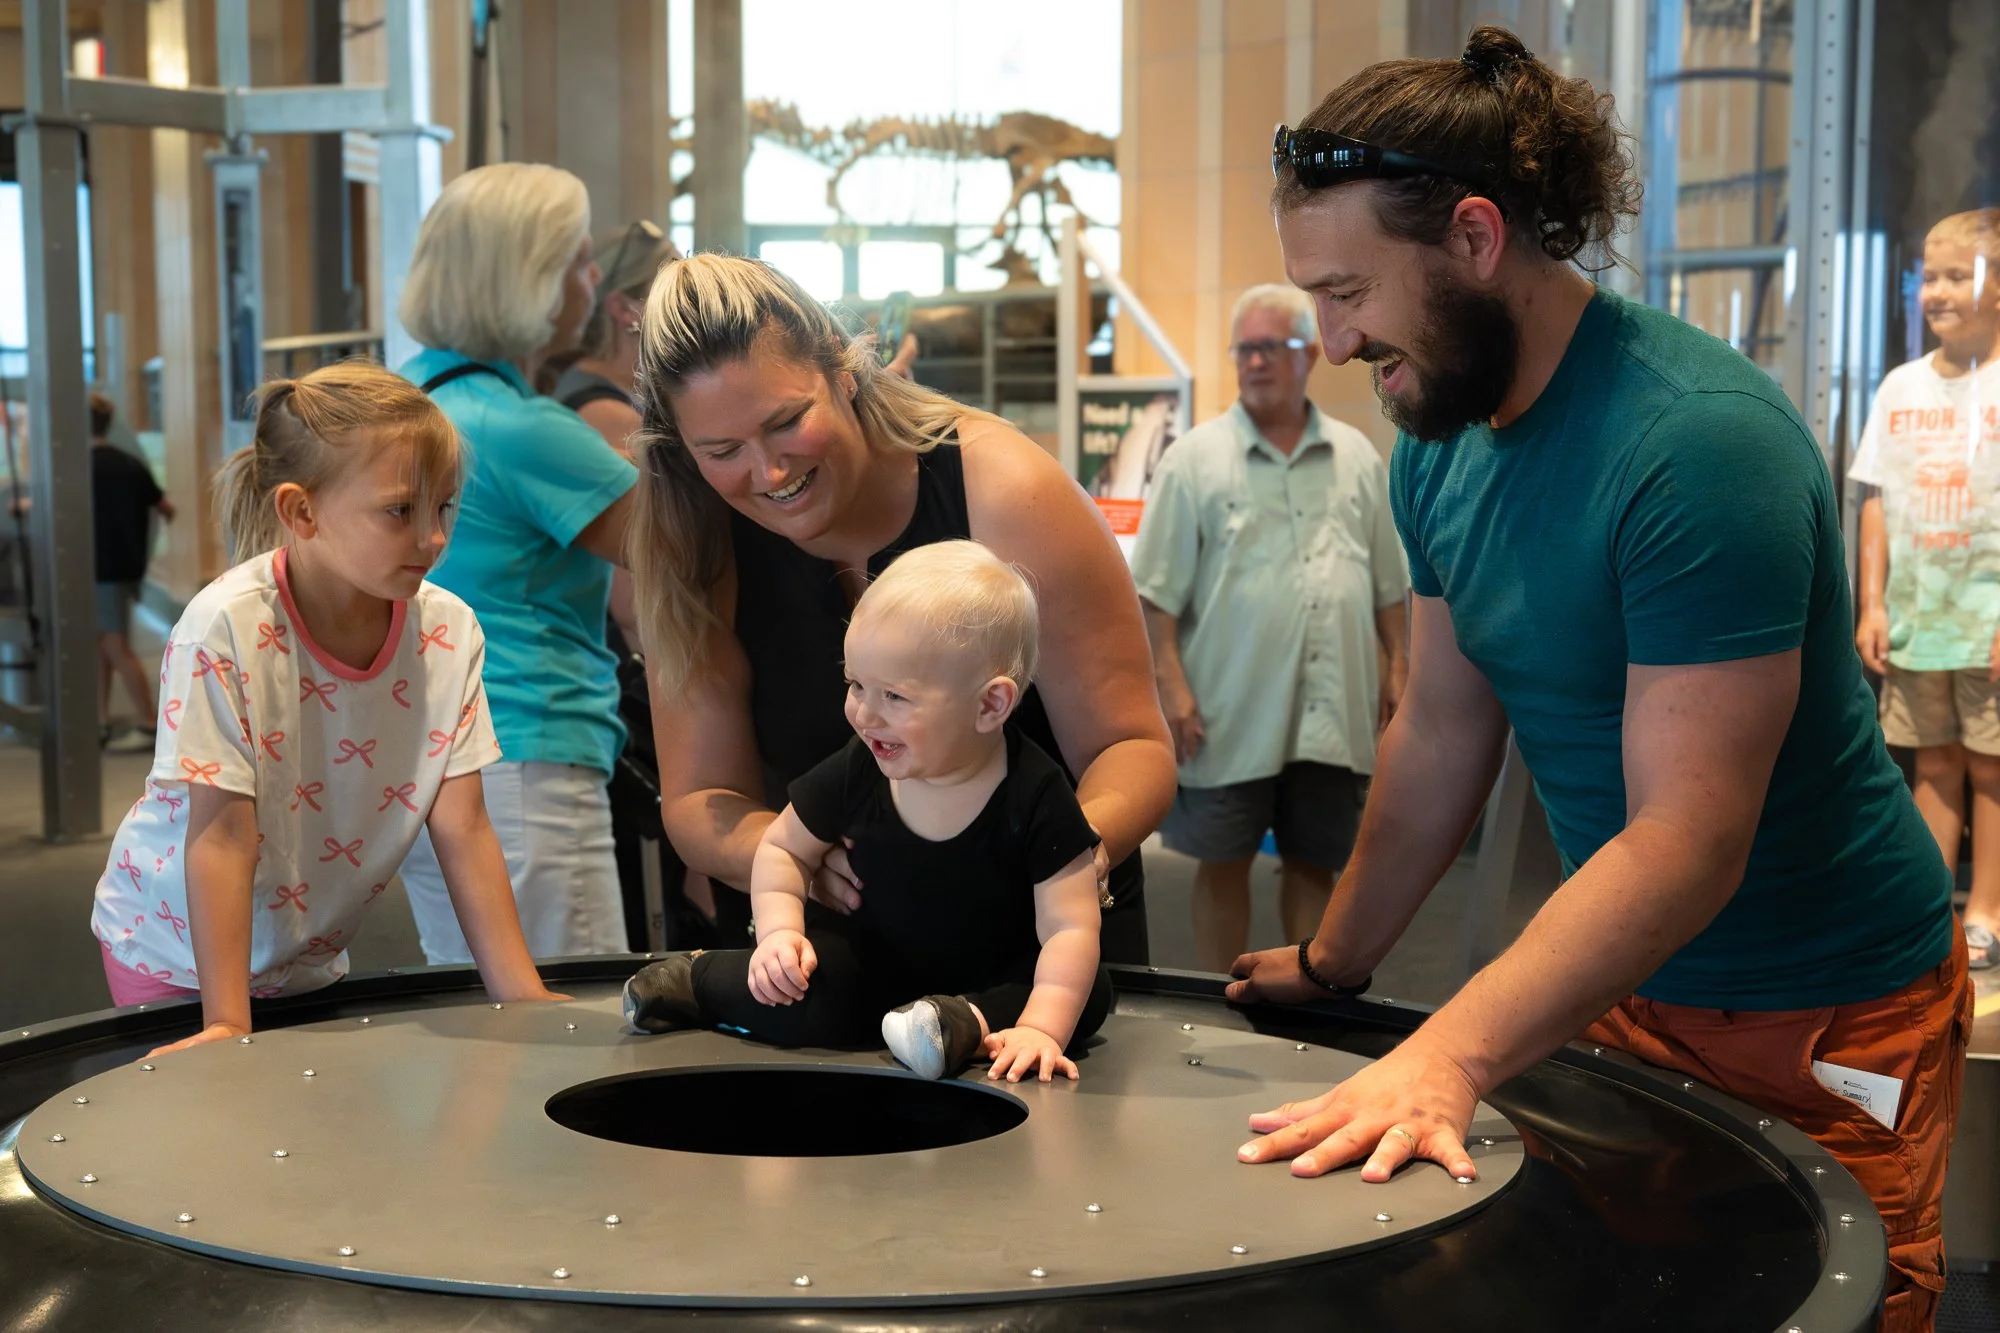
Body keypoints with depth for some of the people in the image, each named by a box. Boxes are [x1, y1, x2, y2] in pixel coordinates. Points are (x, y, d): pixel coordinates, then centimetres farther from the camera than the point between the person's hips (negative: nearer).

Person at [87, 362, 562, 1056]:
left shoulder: (449, 632, -15)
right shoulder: (227, 627, -27)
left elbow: (463, 829, -13)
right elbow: (223, 835, -26)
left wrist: (525, 998, -16)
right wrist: (227, 1025, -25)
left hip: (313, 957, 4)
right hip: (178, 953, -4)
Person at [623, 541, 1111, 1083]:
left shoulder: (1036, 799, -25)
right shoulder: (855, 772, -15)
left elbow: (1069, 930, -26)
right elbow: (783, 848, 1)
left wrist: (1042, 1028, -39)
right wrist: (779, 932, -17)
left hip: (997, 975, -1)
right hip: (872, 962, 1)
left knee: (1091, 992, -25)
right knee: (806, 1007, -26)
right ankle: (695, 979, -2)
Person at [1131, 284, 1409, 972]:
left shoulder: (1356, 457, 9)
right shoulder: (1196, 458, -1)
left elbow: (1388, 582, 14)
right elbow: (1157, 590, -4)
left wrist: (1398, 665, 8)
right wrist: (1171, 685, -11)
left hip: (1332, 714, 3)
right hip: (1231, 713, -2)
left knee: (1314, 864, 11)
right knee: (1223, 864, 5)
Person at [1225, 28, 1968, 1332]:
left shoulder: (1701, 444, -27)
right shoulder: (1438, 443, -1)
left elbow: (1688, 843, -32)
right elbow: (1441, 735, 8)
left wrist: (1449, 1056, -40)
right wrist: (1329, 968, 11)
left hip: (1823, 1019, -7)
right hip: (1628, 984, 7)